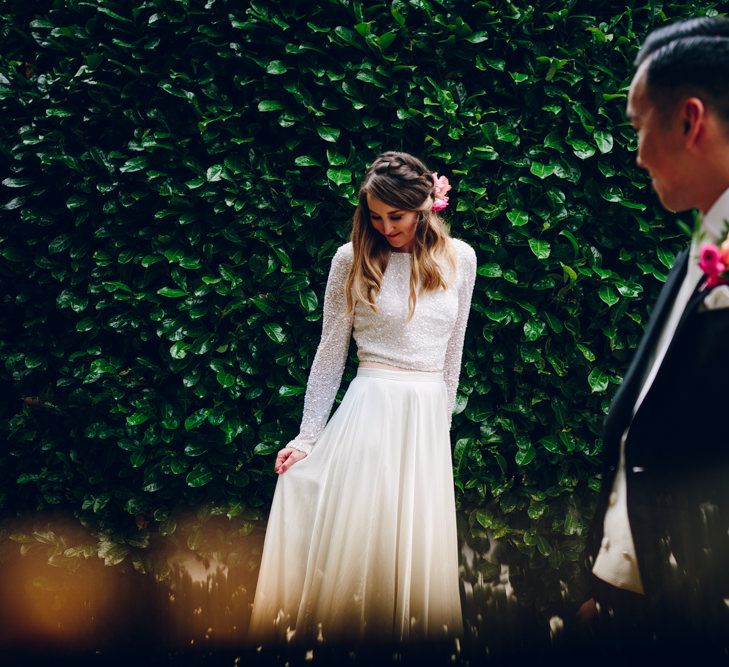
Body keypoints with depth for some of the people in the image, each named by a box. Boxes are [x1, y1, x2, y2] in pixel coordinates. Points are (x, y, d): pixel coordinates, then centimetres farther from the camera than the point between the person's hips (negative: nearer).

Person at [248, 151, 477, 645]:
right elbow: (330, 355, 4)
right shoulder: (354, 259, -2)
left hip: (428, 422, 3)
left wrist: (439, 421, 14)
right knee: (353, 545, -1)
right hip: (369, 413, -2)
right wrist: (307, 437, 3)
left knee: (414, 552, 5)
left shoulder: (459, 258, 5)